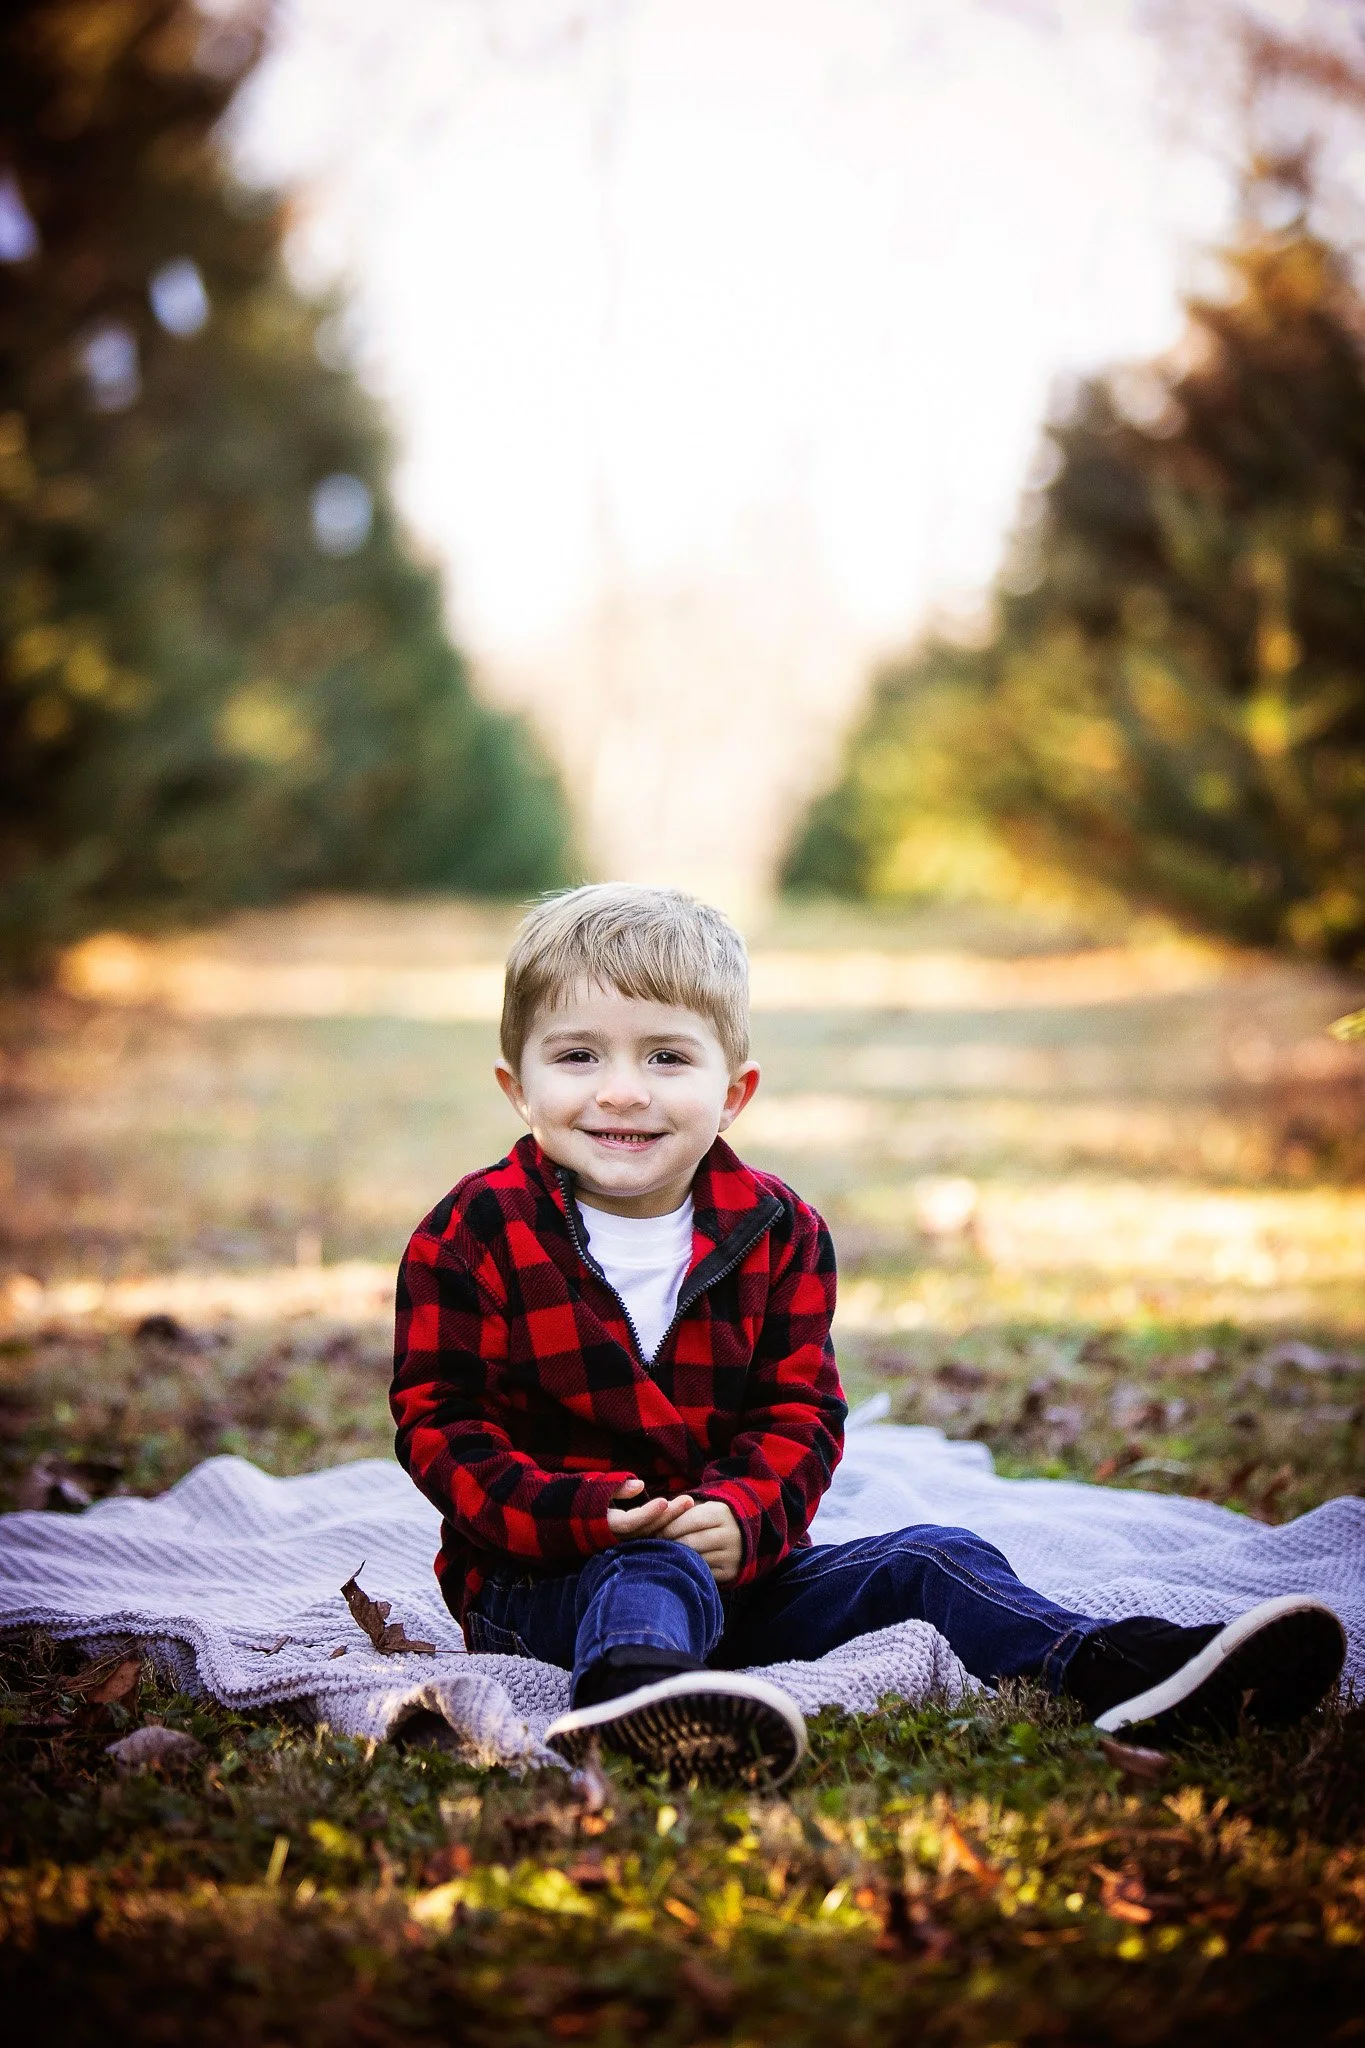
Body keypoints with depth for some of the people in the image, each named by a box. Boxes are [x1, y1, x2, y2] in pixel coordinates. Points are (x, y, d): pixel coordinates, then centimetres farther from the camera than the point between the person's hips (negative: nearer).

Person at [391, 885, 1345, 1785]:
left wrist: (741, 1515, -17)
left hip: (738, 1560, 6)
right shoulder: (471, 1234, -4)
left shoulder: (778, 1231, 6)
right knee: (656, 1579, -37)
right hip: (544, 1578, -5)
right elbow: (439, 1421, -8)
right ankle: (632, 1700, -71)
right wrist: (581, 1514, -24)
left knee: (928, 1561, -9)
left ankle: (1116, 1666, -25)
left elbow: (800, 1412, 5)